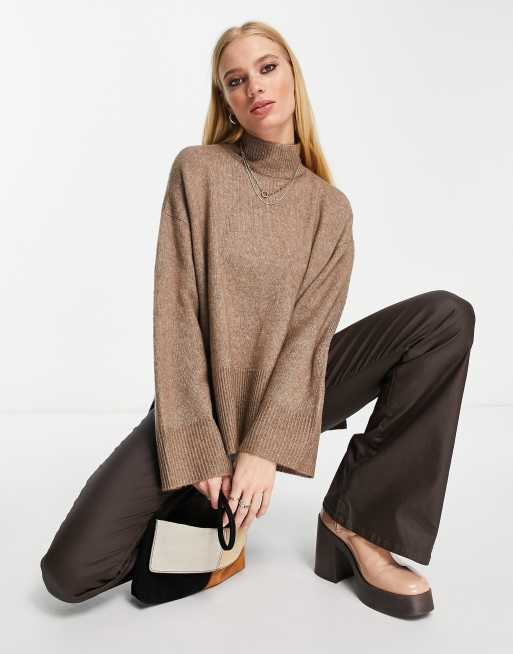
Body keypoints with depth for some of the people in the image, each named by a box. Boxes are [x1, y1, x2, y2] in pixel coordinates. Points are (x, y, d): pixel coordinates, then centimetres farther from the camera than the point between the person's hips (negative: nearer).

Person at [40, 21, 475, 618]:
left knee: (448, 316, -16)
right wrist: (199, 452, -19)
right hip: (197, 398, -1)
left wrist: (266, 449, -22)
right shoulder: (197, 170, -6)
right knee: (70, 574, -16)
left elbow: (309, 333, -10)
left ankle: (355, 520, -12)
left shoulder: (329, 208, 0)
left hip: (285, 394, 2)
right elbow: (176, 312, -13)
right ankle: (209, 508, 12)